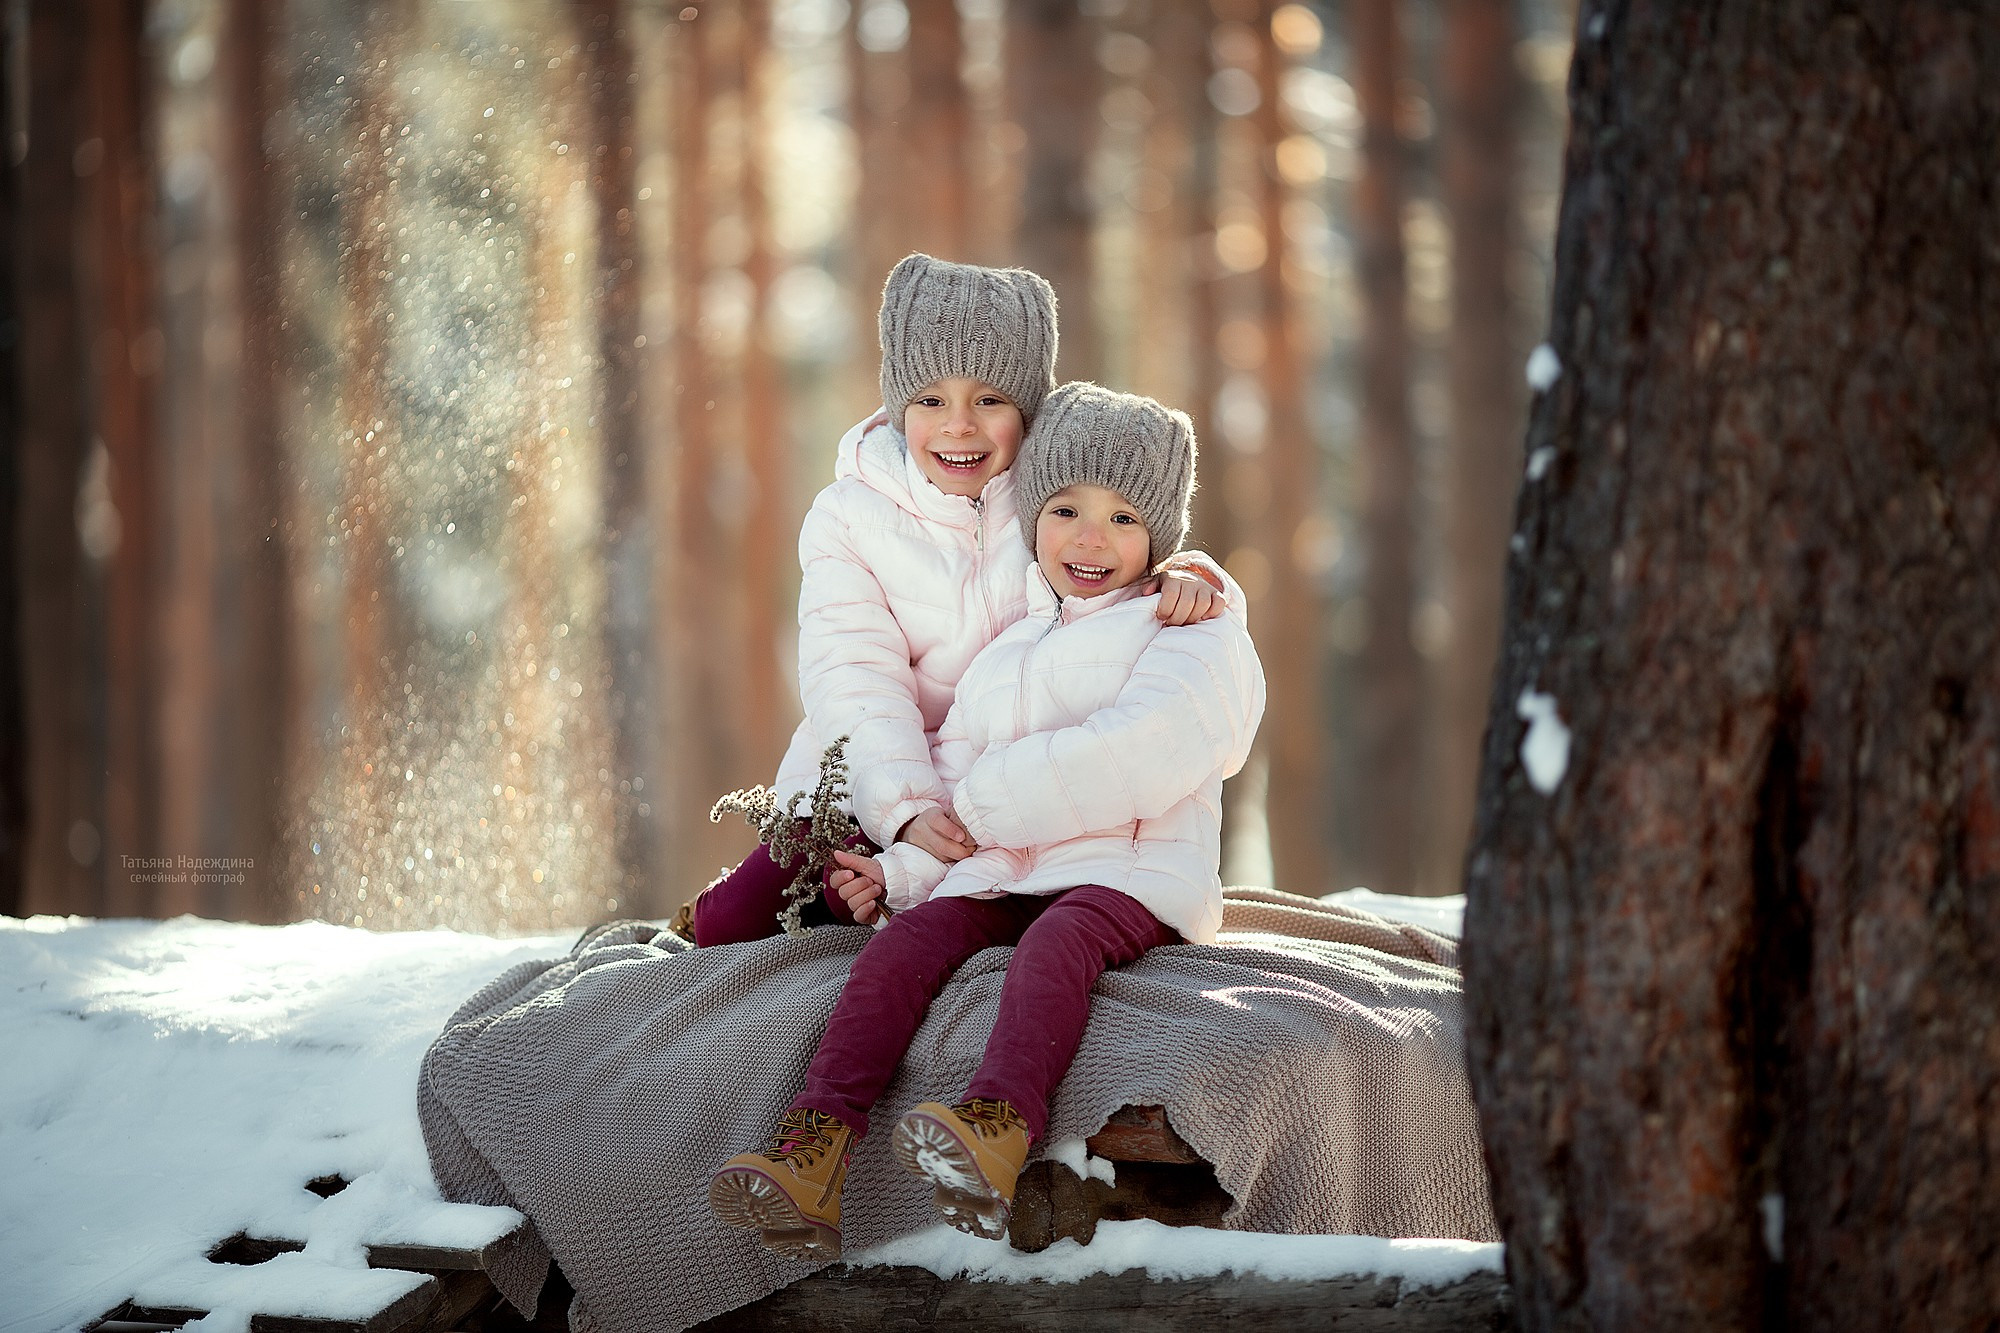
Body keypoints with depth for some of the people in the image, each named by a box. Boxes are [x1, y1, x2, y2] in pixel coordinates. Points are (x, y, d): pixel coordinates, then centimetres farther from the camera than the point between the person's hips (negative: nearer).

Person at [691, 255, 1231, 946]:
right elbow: (855, 681, -14)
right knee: (730, 920, -15)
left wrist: (1184, 577, -22)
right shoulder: (847, 517, -4)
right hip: (868, 785, 0)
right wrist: (906, 810, -30)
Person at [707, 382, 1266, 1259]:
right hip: (1005, 875, 6)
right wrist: (900, 870, 7)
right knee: (904, 940, -23)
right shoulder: (1005, 658, 28)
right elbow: (953, 780, 29)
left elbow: (1145, 754, -12)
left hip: (1133, 874, -5)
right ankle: (811, 1153, -39)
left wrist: (985, 804, -7)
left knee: (1058, 938, -38)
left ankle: (999, 1129, -62)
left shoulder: (1194, 634, 6)